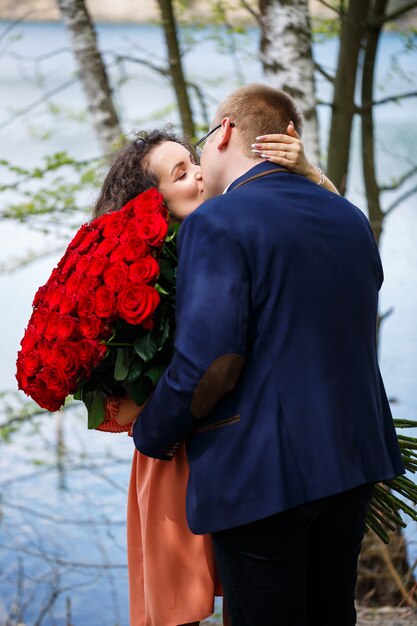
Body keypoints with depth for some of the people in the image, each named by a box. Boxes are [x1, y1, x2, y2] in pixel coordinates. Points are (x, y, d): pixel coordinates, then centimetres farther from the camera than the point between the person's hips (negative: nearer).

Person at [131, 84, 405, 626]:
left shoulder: (218, 222, -14)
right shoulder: (351, 219, 11)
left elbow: (209, 361, -21)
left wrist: (152, 435, -6)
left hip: (260, 476, -7)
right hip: (353, 461, 7)